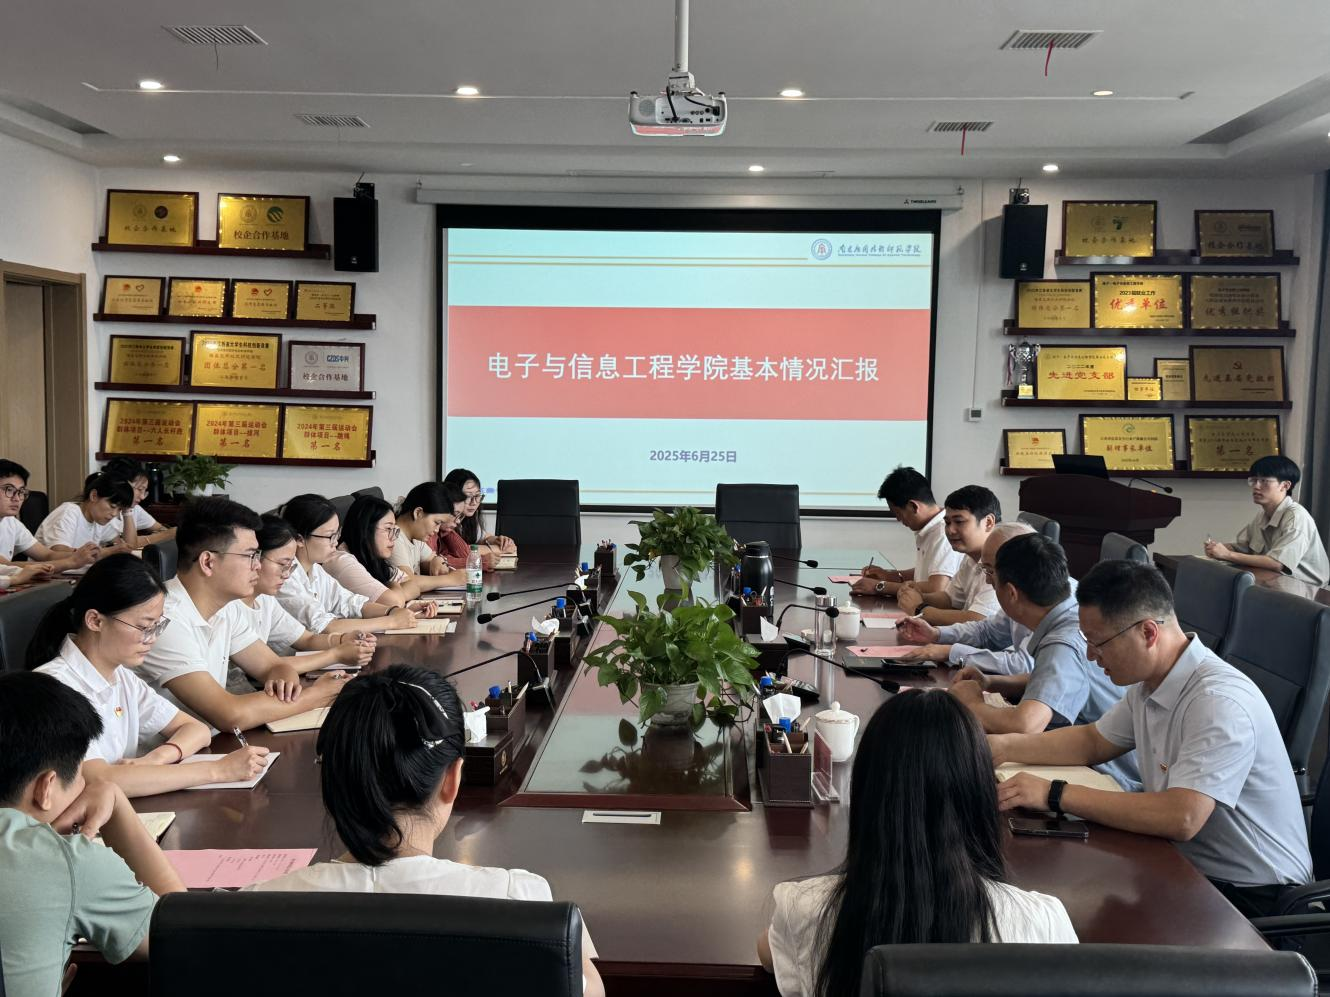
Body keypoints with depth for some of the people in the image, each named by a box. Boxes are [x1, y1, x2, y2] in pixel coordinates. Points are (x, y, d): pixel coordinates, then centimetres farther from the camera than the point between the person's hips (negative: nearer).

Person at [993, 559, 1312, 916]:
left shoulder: (1220, 702, -26)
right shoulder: (1149, 681, 2)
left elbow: (1181, 818, -34)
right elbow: (1093, 742, 17)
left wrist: (1056, 794, -29)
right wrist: (1003, 747, 4)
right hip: (1187, 859, 8)